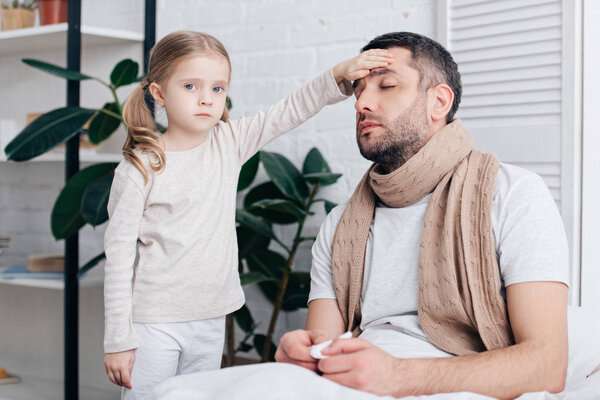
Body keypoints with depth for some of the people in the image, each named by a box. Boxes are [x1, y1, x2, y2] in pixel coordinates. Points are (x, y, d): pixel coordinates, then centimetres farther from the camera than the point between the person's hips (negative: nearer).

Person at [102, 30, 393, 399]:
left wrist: (340, 74, -11)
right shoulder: (140, 168, -10)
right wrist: (118, 340, -9)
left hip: (212, 321, 4)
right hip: (155, 323, -4)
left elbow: (290, 112, 4)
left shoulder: (229, 141, 3)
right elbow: (119, 252, -9)